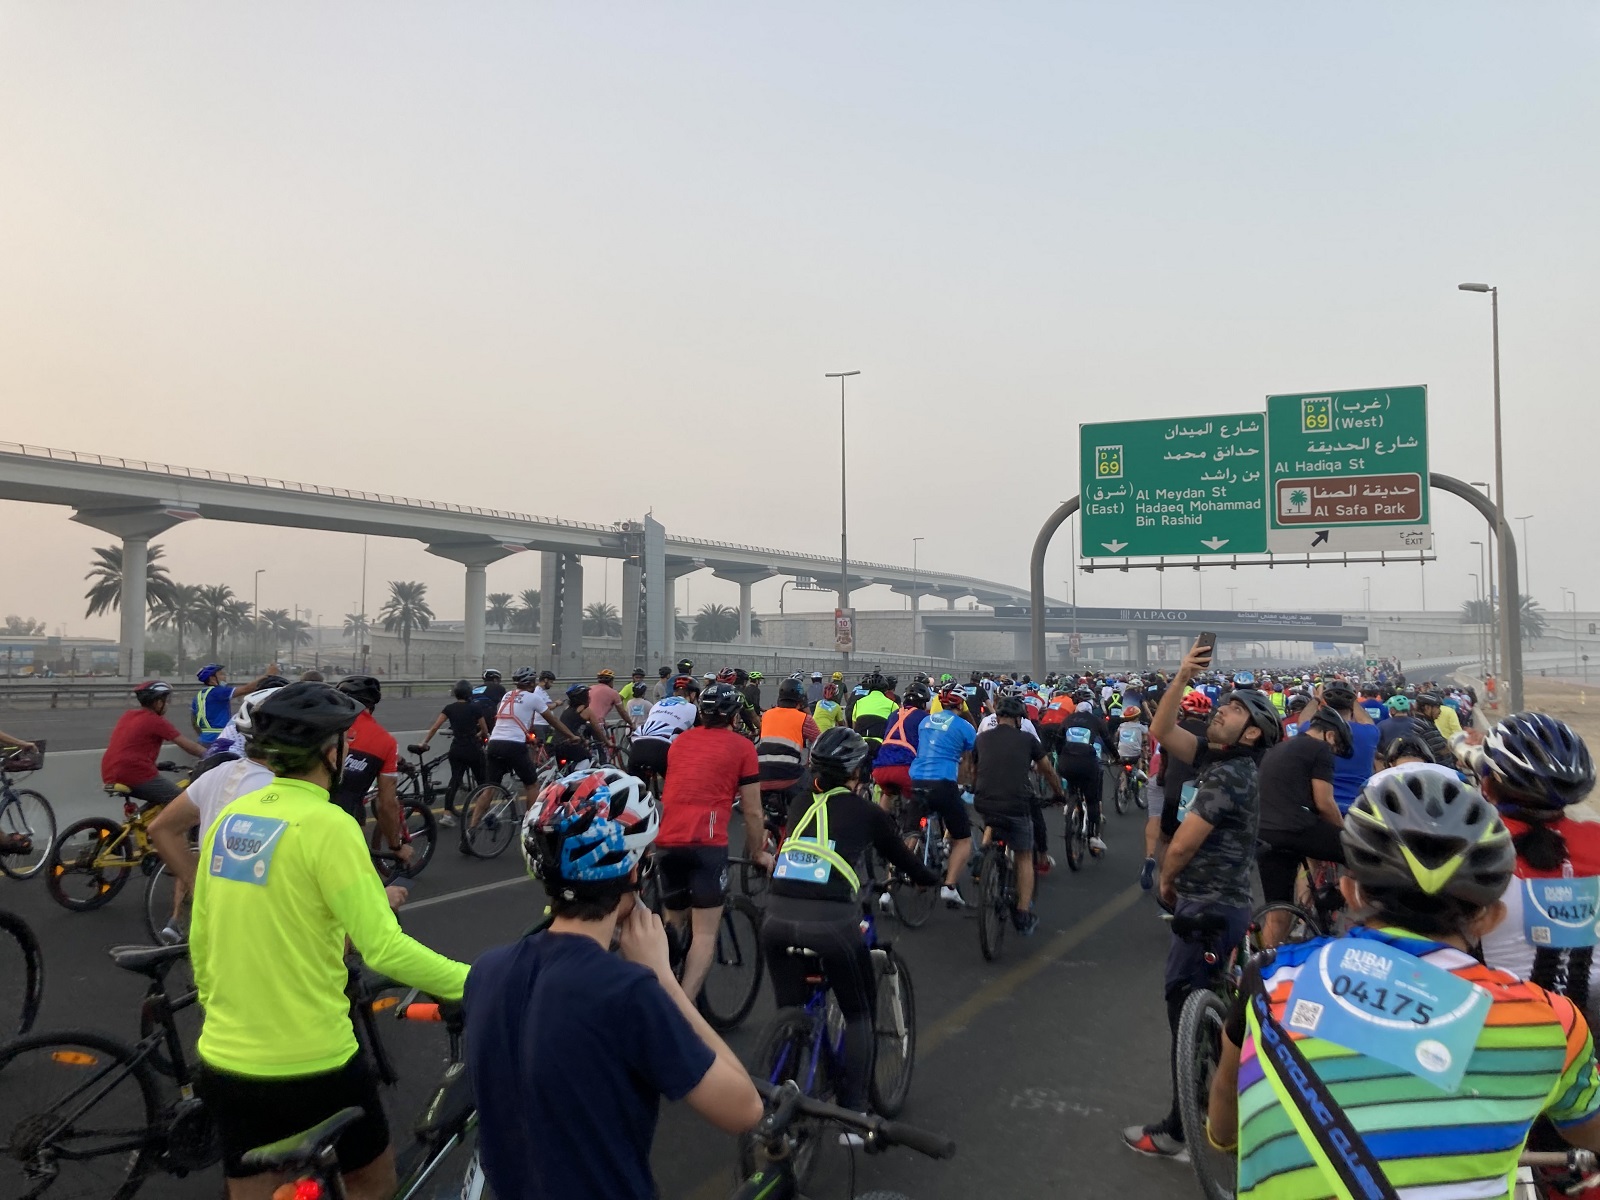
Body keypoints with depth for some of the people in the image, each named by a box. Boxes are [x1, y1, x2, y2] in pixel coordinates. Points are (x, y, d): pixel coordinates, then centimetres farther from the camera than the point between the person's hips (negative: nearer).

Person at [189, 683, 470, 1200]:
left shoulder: (230, 817, 3)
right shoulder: (326, 825, -19)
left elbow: (199, 941, 11)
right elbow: (385, 949, -23)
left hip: (223, 1060, 7)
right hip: (309, 1065, -7)